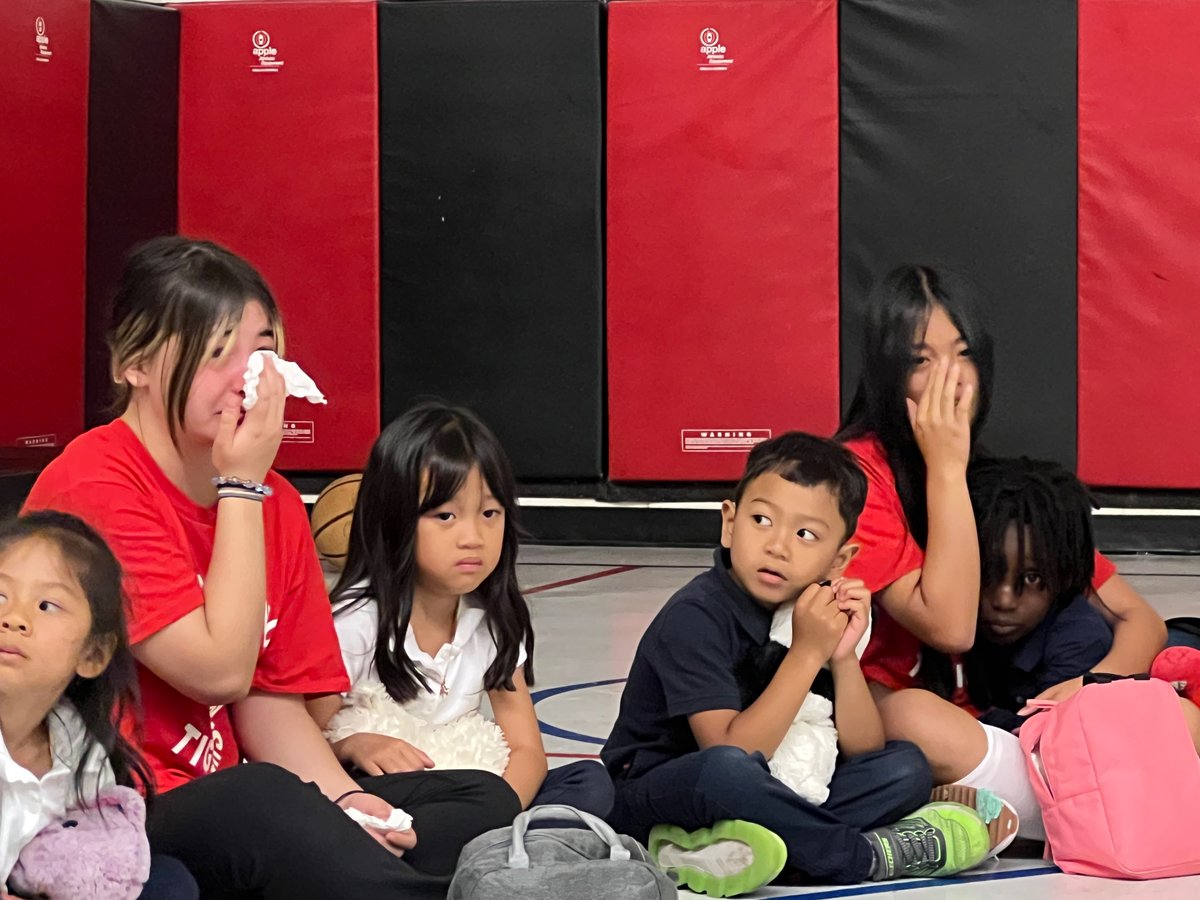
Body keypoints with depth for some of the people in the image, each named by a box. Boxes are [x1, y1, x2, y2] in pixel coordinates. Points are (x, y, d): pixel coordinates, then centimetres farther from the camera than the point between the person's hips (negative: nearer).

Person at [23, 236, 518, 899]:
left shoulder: (275, 502, 9)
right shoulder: (95, 488, -14)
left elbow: (271, 701, 9)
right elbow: (220, 670, -18)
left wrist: (344, 798, -10)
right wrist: (241, 487, -14)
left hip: (220, 808, 9)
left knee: (484, 802, -3)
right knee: (261, 799, -40)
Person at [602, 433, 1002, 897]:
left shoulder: (812, 612, 2)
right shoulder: (695, 616, -19)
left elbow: (864, 749, 2)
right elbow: (729, 754, -27)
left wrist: (844, 656, -14)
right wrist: (807, 654, -25)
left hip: (763, 800, 8)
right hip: (652, 799, -7)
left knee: (906, 767, -3)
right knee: (726, 770, -40)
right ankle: (868, 854, -17)